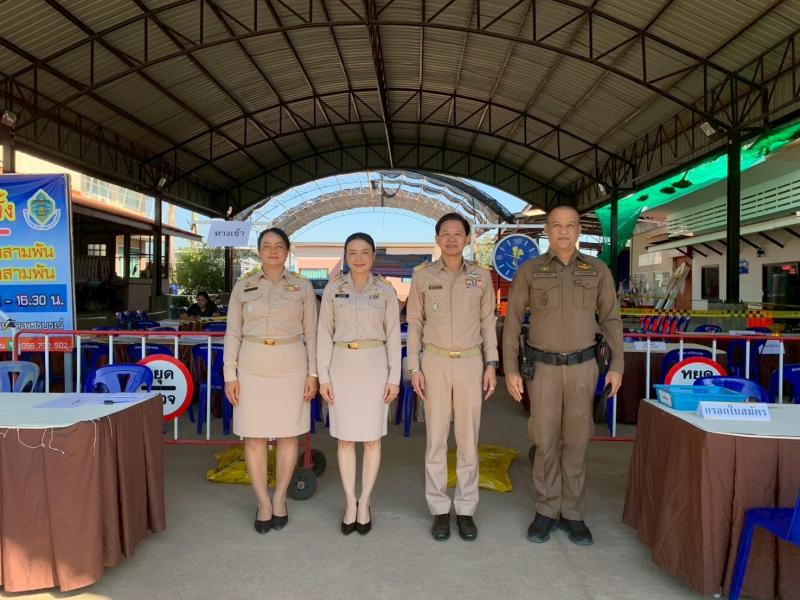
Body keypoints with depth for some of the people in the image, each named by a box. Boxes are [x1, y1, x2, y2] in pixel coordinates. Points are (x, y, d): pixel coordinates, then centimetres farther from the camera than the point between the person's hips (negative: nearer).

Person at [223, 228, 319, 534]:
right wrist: (230, 375, -1)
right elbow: (233, 333, 4)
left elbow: (311, 332, 3)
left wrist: (313, 373, -2)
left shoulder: (302, 287, 3)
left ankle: (279, 498, 23)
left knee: (288, 434, 7)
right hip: (253, 367, 1)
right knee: (254, 436, 3)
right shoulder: (243, 287, 5)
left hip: (291, 367, 0)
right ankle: (263, 503, 17)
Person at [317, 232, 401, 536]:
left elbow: (393, 335, 1)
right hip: (342, 366, 1)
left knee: (372, 438, 5)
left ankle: (364, 504, 21)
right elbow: (325, 334, 2)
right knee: (345, 438, 6)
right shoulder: (333, 288, 1)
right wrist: (323, 376, -3)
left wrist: (394, 377, -3)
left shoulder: (386, 290, 0)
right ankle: (350, 504, 21)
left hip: (374, 366, 0)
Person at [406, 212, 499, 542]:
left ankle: (466, 510, 20)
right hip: (435, 362, -1)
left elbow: (488, 321, 7)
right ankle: (439, 510, 18)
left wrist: (491, 364, 1)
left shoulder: (481, 277, 2)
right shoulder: (423, 275, 0)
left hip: (471, 362, 1)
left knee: (468, 438, 6)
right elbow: (414, 323, 3)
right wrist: (414, 367, -2)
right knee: (436, 438, 4)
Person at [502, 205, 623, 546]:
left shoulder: (598, 271, 1)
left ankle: (572, 514, 19)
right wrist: (510, 369, -8)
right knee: (546, 441, 2)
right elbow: (512, 322, -3)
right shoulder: (529, 271, -4)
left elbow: (611, 320, 5)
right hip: (542, 367, -1)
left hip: (582, 367, 1)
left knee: (576, 441, 6)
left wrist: (617, 366, -1)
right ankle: (547, 511, 17)